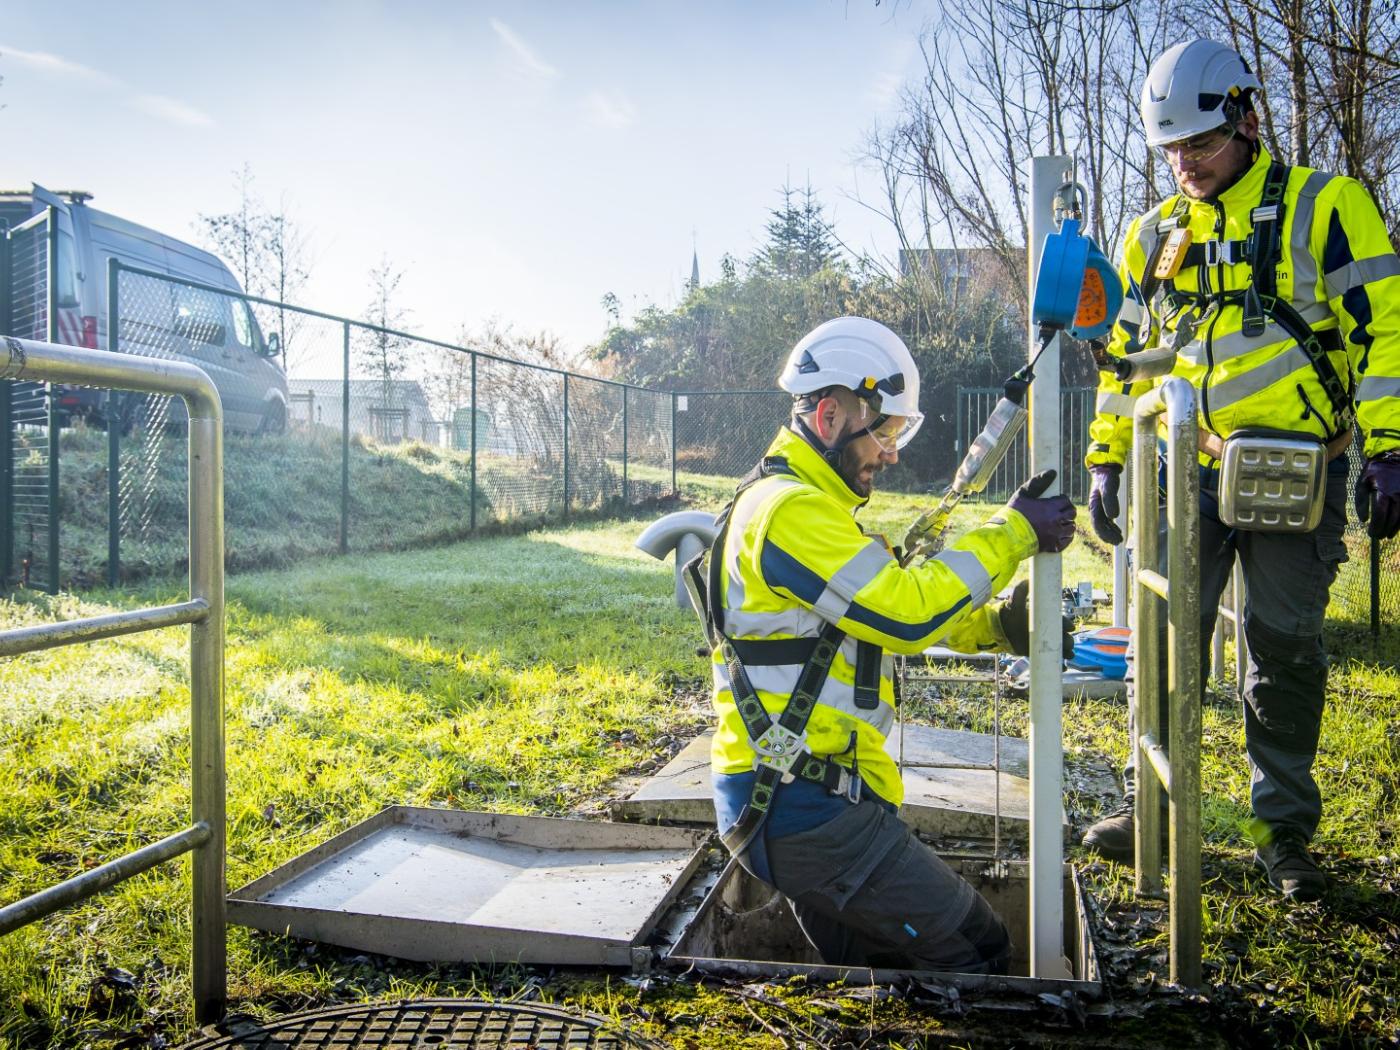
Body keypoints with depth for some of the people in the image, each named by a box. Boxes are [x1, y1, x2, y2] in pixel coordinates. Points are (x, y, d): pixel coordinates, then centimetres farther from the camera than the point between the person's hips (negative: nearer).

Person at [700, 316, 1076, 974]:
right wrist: (1013, 531, -13)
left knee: (876, 977, 21)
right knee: (976, 952, -5)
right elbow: (908, 613, -23)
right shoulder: (790, 510, -17)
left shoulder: (808, 505, 19)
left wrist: (1001, 623, 3)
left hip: (783, 802, 11)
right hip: (800, 804, -11)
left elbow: (893, 611, 18)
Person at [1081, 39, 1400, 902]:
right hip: (1188, 474, 4)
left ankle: (1285, 829, 17)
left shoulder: (1324, 207, -1)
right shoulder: (1155, 234, 13)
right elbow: (1126, 354, 18)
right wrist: (1106, 460, 12)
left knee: (1286, 650, 3)